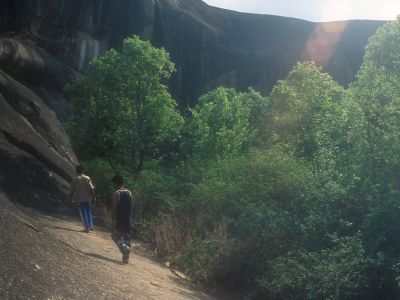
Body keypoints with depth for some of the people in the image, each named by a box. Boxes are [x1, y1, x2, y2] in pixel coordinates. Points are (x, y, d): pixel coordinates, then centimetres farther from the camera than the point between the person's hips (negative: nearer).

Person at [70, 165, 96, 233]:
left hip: (79, 199, -1)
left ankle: (87, 228, 8)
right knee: (88, 212, 16)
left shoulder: (74, 180, -6)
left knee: (83, 213, 8)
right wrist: (93, 197, 1)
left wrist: (72, 199, 9)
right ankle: (90, 226, 16)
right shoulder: (87, 178, -5)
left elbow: (72, 190, -3)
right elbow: (91, 189, -7)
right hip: (87, 198, 1)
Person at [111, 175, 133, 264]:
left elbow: (114, 208, -15)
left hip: (120, 220, -5)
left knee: (116, 236, 11)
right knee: (127, 238, 12)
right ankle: (126, 258, 15)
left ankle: (125, 248, -13)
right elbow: (130, 206, 9)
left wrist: (114, 221, -11)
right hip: (129, 220, 5)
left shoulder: (116, 194, -13)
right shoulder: (129, 192, 3)